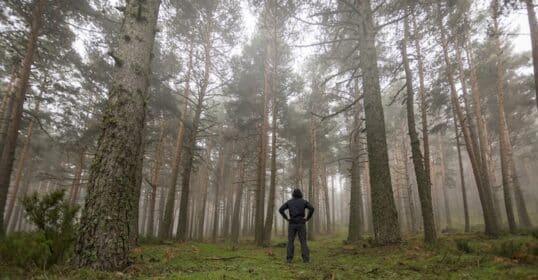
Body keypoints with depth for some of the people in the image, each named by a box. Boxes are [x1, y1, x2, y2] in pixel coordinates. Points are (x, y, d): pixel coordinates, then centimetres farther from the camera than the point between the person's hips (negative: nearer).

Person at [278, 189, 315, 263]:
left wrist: (286, 218, 3)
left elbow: (281, 209, -3)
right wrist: (307, 219, -1)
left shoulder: (289, 202, 8)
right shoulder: (304, 201, 7)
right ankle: (305, 258, -9)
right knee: (303, 241, 3)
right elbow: (311, 209, -9)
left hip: (292, 223, 0)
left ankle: (289, 259, -2)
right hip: (301, 223, 0)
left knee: (290, 241, 6)